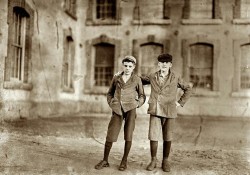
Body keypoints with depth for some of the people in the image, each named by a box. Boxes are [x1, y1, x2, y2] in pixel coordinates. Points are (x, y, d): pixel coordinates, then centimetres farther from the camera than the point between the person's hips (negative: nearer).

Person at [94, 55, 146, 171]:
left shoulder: (137, 80, 7)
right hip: (118, 109, 1)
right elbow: (110, 93, 20)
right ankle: (105, 161, 13)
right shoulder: (116, 79, 11)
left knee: (128, 136, -3)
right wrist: (111, 103, 4)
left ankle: (124, 161, 14)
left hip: (130, 109, -1)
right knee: (110, 135, -2)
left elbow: (142, 96, 13)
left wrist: (137, 104, -3)